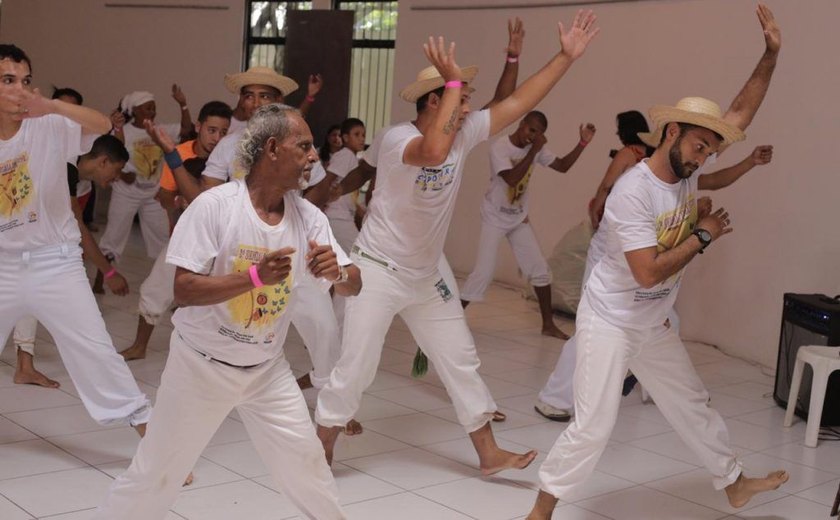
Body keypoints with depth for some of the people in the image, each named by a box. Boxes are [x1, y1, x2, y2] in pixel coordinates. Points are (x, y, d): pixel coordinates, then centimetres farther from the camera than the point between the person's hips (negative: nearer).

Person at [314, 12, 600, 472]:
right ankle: (320, 453, 17)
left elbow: (519, 102, -2)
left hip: (426, 278, 7)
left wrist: (566, 56, -7)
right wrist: (455, 82, -39)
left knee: (461, 362, 10)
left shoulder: (464, 134, -2)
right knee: (354, 369, -1)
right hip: (378, 272, -7)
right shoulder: (397, 138, -22)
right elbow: (433, 152, -45)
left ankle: (489, 453, 21)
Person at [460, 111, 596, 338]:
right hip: (495, 218, -6)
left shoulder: (536, 149, -2)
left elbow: (562, 166, 1)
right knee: (483, 272, -10)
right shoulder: (499, 147, -21)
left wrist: (583, 143, -11)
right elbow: (512, 178, -33)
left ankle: (548, 324, 16)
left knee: (540, 269, 5)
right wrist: (534, 150, -31)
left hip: (519, 219, 6)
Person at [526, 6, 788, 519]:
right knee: (594, 427, -7)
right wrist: (703, 235, -19)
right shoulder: (633, 192, -26)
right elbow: (648, 272, -30)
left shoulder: (687, 168, -3)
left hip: (655, 325, 8)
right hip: (610, 323, -8)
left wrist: (771, 53, -7)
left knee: (694, 406, 21)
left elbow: (740, 113, 2)